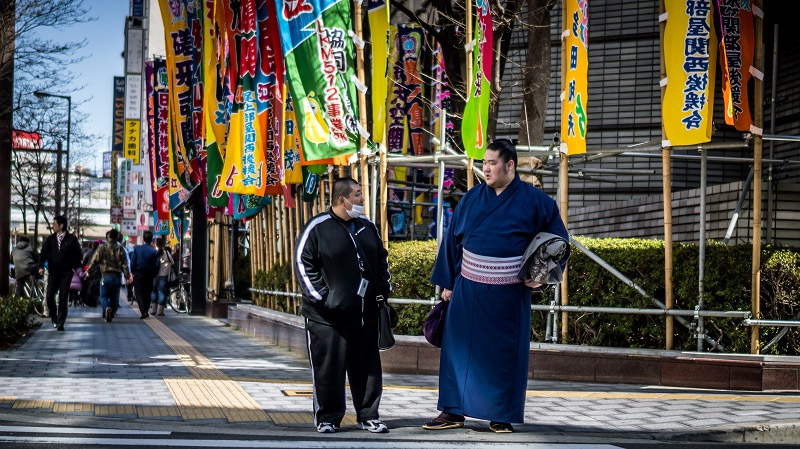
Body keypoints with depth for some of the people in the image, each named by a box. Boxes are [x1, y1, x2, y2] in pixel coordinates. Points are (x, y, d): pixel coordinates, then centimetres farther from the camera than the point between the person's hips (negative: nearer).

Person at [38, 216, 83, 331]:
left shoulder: (72, 239, 1)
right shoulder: (50, 239, 8)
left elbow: (78, 254, 6)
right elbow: (44, 252, 3)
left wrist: (74, 267, -2)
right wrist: (41, 266, -10)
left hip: (66, 273, -2)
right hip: (53, 272, 2)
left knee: (63, 297, -3)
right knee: (50, 296, -5)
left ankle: (60, 323, 3)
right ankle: (54, 318, 17)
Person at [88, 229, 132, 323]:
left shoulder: (102, 247, -3)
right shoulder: (120, 249, 1)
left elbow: (95, 260, -2)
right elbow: (124, 264, 0)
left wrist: (88, 270, 11)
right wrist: (127, 276, 6)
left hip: (106, 275, -2)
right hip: (117, 276, 2)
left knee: (103, 296, 5)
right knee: (114, 297, 13)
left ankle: (107, 308, -24)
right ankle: (112, 314, 15)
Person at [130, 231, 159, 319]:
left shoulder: (137, 249, -5)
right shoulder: (154, 251, -6)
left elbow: (132, 262, -3)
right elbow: (156, 265, -4)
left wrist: (133, 272, 9)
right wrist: (153, 275, 10)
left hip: (138, 275, -1)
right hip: (149, 275, 1)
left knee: (139, 293, 1)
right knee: (147, 293, 12)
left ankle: (142, 311, -16)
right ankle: (146, 311, 15)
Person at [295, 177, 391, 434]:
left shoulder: (367, 227, 14)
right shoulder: (318, 228, -6)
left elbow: (381, 259, 25)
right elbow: (302, 262, -7)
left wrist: (384, 287, 13)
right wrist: (319, 295, -12)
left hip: (365, 314, 6)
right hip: (328, 316, -6)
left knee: (368, 367, 9)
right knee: (328, 369, -1)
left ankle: (368, 416, 19)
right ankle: (327, 419, 11)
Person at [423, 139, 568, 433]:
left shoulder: (535, 201, -3)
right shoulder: (472, 198, 5)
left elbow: (558, 240, 5)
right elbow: (451, 240, 9)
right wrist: (446, 282, 7)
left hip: (509, 295, -2)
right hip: (468, 290, 3)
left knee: (505, 353, 4)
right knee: (459, 348, 3)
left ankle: (502, 415, 15)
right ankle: (453, 411, 12)